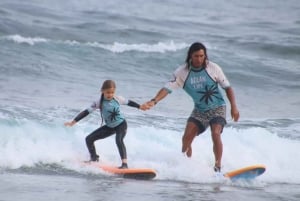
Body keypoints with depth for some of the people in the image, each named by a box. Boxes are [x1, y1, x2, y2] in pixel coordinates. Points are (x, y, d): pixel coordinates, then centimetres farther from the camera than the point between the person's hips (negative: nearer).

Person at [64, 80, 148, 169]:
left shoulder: (118, 99, -16)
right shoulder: (99, 102, -18)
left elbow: (128, 102, 4)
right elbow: (87, 112, -19)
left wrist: (140, 107, 13)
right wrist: (73, 122, -25)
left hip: (121, 125, -3)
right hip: (109, 127, 3)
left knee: (119, 140, -33)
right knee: (89, 139, 0)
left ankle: (124, 164, -36)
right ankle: (94, 158, 23)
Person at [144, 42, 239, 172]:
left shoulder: (213, 68, -12)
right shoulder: (182, 72, -11)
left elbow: (227, 87, -2)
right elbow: (168, 88, -19)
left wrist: (234, 107, -10)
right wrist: (154, 101, -35)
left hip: (217, 108, -3)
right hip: (199, 110, 3)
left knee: (215, 134, -25)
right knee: (187, 138, -8)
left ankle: (217, 167, -18)